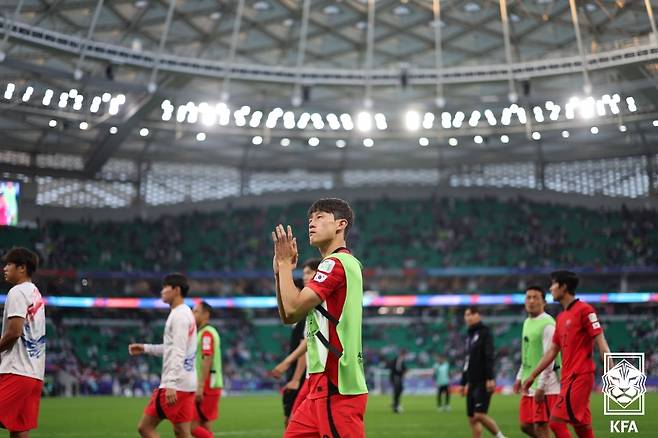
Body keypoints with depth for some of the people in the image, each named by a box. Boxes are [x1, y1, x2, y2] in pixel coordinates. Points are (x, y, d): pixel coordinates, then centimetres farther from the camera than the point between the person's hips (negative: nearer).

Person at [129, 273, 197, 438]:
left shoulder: (179, 315, -12)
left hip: (176, 385, -9)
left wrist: (171, 384, -25)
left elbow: (178, 353, -20)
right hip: (187, 384, 9)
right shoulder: (187, 313, 17)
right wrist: (145, 348, 25)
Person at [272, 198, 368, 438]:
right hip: (325, 384, 10)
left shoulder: (336, 263, -11)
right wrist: (281, 270, 8)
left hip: (336, 386, -10)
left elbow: (293, 308, -17)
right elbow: (288, 317, 20)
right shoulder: (341, 263, 19)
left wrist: (285, 263, -4)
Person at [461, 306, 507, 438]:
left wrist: (490, 378, -23)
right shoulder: (470, 335, 18)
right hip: (472, 383, 8)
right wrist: (464, 382, 21)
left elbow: (489, 357, -15)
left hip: (483, 382, -8)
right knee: (472, 418, 4)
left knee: (479, 415, -15)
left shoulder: (484, 332, -5)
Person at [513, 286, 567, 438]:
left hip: (545, 387, -9)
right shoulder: (527, 322, 14)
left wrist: (541, 386, -20)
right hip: (530, 385, 9)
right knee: (526, 425, 9)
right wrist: (520, 377, 20)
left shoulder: (547, 324, -13)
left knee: (541, 426, -5)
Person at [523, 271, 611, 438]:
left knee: (557, 421, -12)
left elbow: (600, 341, -13)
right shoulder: (561, 317, 17)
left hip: (579, 376, -8)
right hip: (569, 377, 8)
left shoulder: (584, 310, -8)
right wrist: (532, 376, 22)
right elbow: (552, 351, 21)